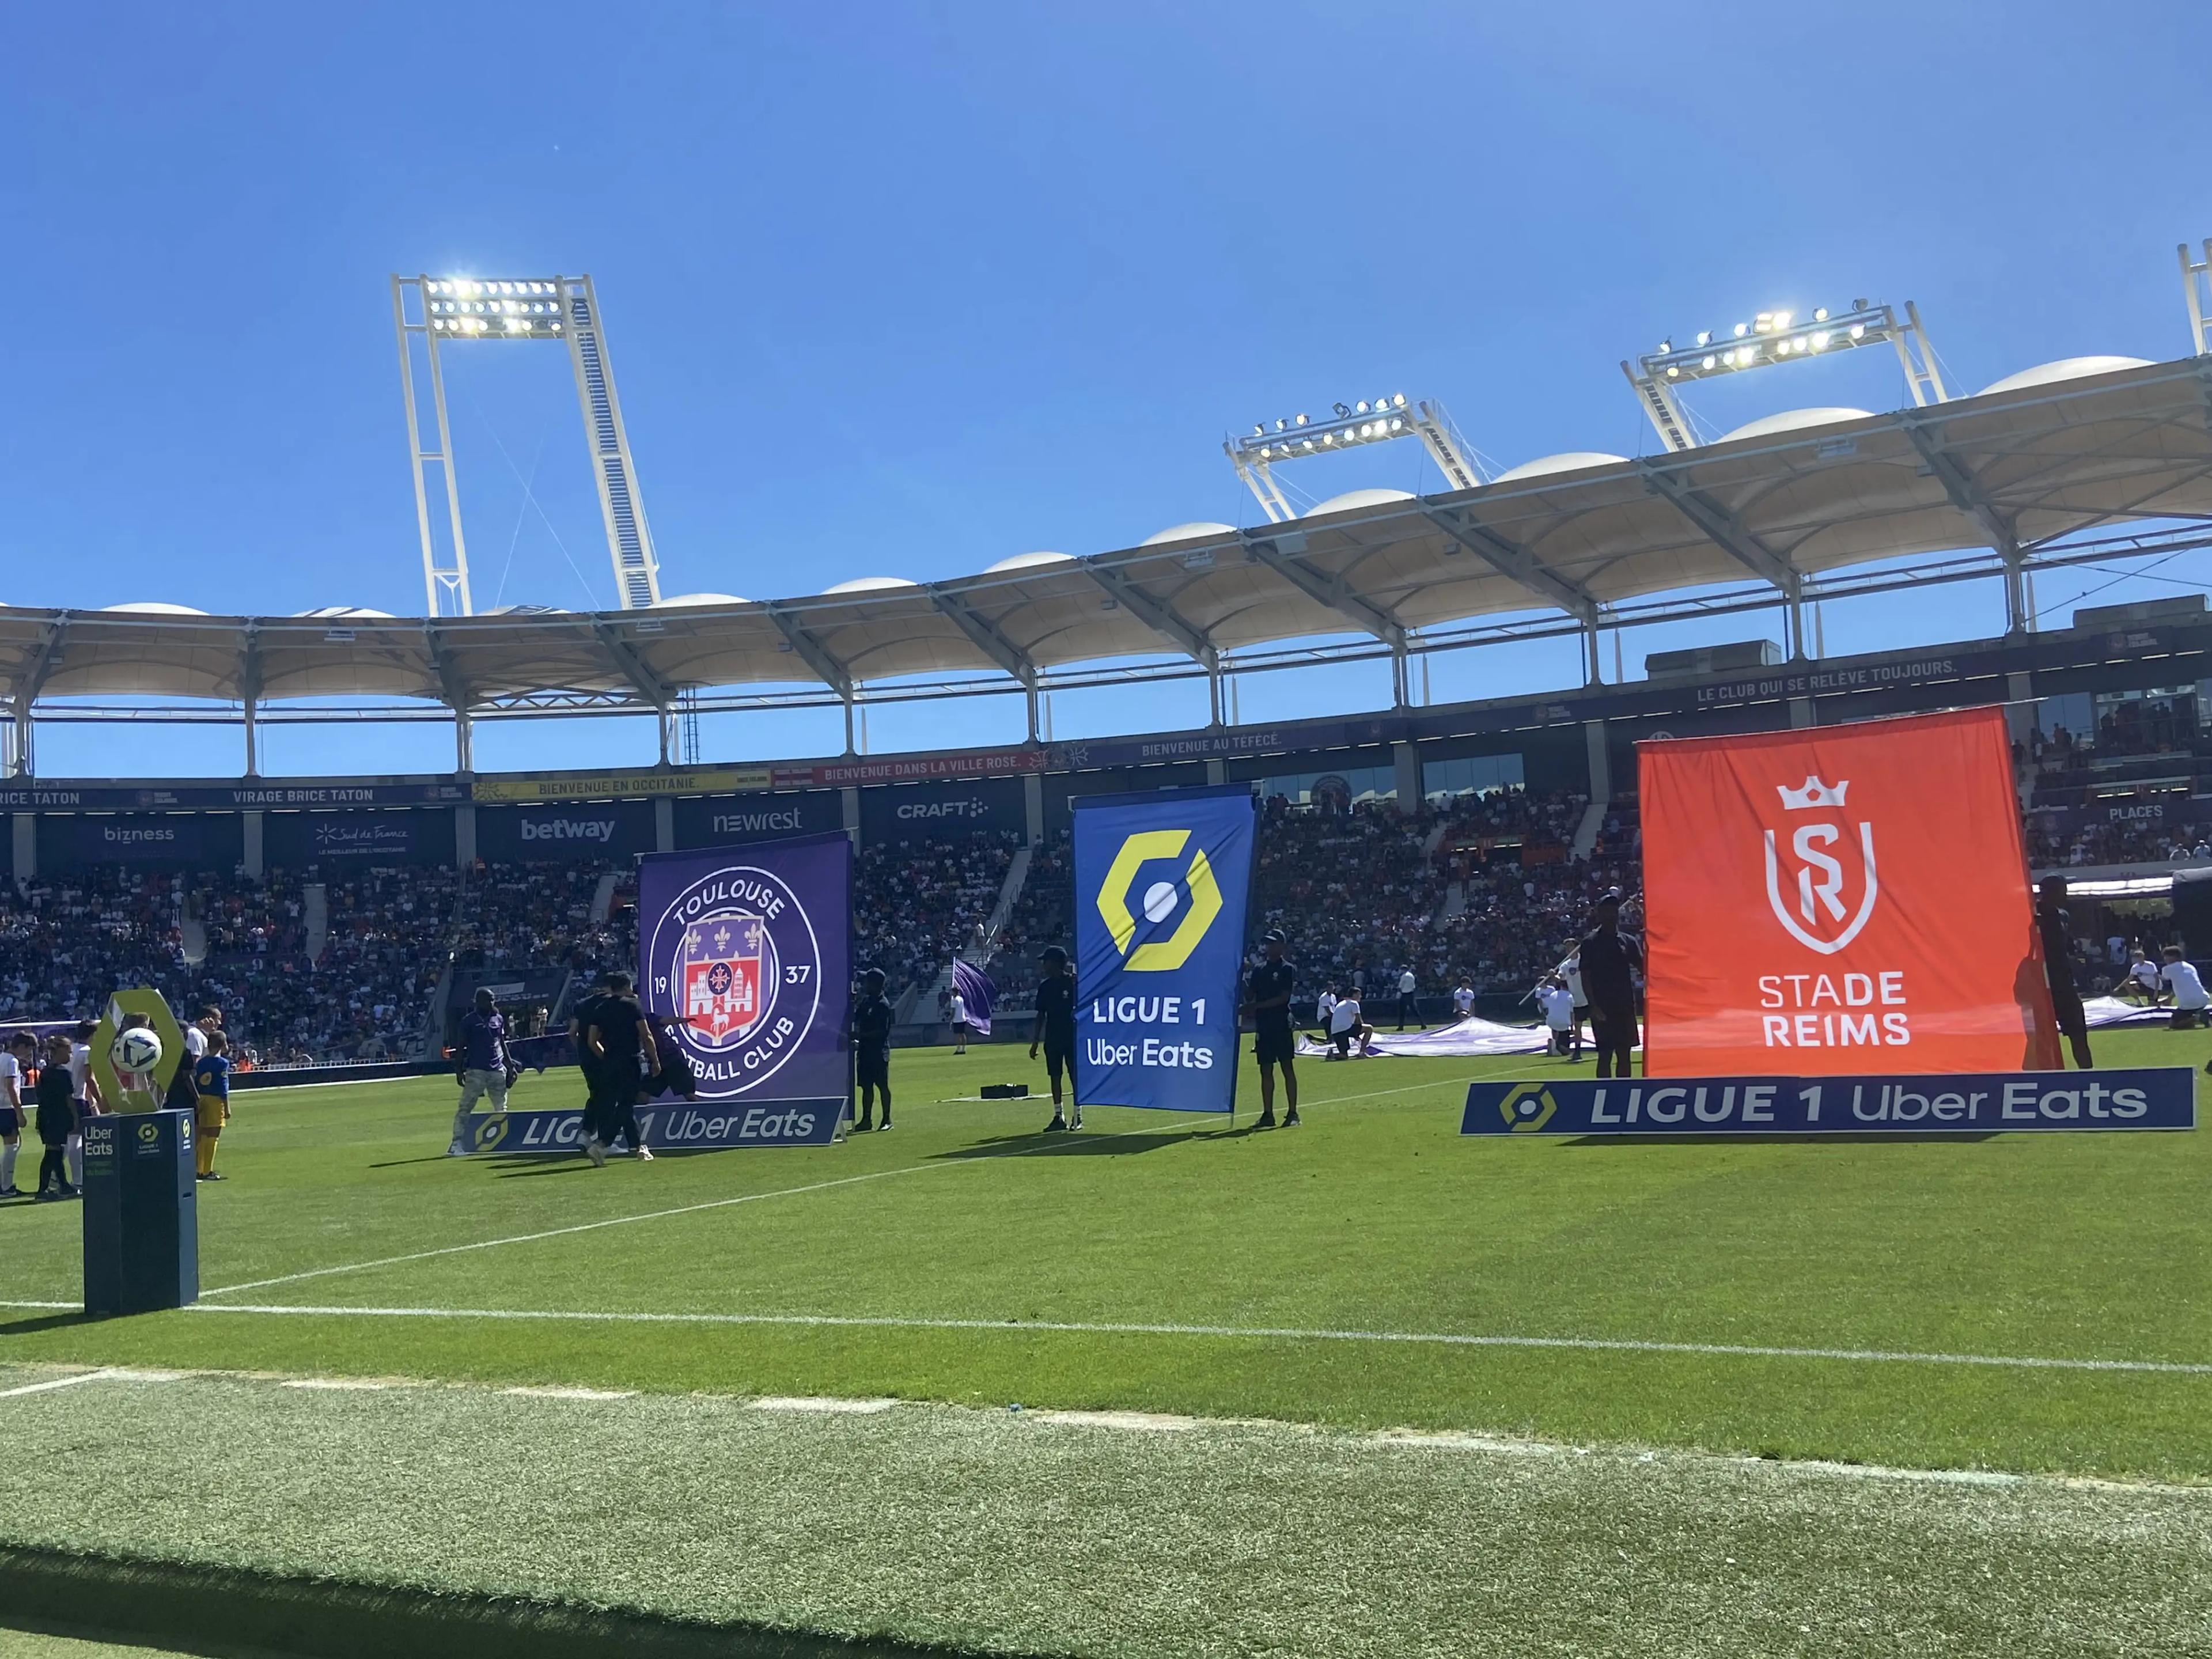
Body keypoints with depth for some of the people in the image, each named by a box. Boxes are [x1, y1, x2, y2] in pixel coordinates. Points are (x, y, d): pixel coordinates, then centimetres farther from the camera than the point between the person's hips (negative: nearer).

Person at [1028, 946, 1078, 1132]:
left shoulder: (1074, 982, -7)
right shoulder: (1045, 986, 8)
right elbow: (1041, 1014, 12)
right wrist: (1035, 1041, 11)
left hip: (1072, 1037, -5)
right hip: (1052, 1038, 5)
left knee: (1075, 1077, -2)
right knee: (1054, 1077, 6)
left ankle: (1077, 1116, 5)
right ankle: (1059, 1117, 12)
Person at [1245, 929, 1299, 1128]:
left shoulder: (1286, 969, -2)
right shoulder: (1259, 970, 15)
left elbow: (1284, 997, -11)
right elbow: (1251, 996, 15)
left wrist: (1259, 1005, -16)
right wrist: (1248, 1002, -9)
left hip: (1281, 1025, -6)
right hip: (1263, 1025, 6)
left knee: (1287, 1068, -5)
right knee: (1265, 1070, 6)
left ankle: (1292, 1113, -3)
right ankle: (1268, 1114, 10)